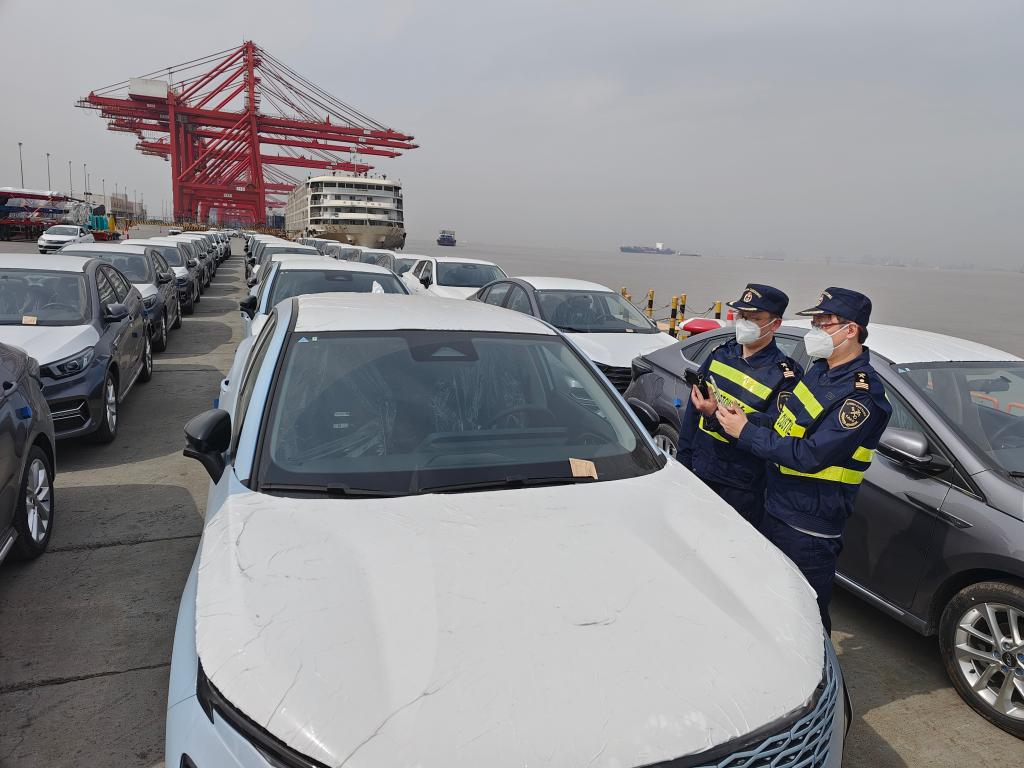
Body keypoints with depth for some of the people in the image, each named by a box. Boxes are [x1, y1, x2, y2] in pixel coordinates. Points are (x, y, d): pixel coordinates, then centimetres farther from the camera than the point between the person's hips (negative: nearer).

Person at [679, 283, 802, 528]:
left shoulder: (785, 374, -13)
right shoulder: (722, 352, 4)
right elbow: (693, 409, 10)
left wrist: (716, 416, -29)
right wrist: (683, 458, 9)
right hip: (697, 471, 5)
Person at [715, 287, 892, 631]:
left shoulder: (861, 395, -22)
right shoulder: (820, 370, 7)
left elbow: (809, 455, -27)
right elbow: (782, 420, 12)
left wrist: (745, 433, -22)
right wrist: (735, 417, -5)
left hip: (809, 531, -9)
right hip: (775, 509, 9)